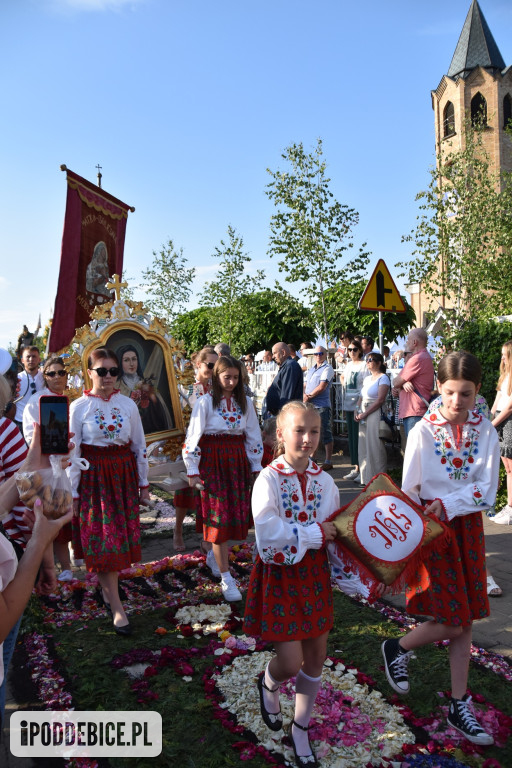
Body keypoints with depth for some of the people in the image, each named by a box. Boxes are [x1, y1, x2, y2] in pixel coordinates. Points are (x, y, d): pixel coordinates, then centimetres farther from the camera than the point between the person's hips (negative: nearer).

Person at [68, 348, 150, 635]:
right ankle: (117, 608, 7)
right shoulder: (78, 407, -6)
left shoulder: (128, 404, 1)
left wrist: (144, 484, 7)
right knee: (103, 539, 1)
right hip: (94, 477, -2)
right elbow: (72, 453, -4)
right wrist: (72, 492, -4)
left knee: (121, 536, 9)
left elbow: (140, 447, 6)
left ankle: (108, 587, 32)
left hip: (124, 476, 3)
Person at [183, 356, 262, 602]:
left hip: (237, 461, 5)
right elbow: (193, 437, -7)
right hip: (212, 462, -4)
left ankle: (216, 554, 32)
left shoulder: (244, 403, 5)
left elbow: (253, 437, 11)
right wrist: (192, 470, -7)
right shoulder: (205, 402, -8)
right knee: (219, 516, -3)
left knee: (237, 513, 7)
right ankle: (226, 578, 1)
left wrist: (256, 466, 10)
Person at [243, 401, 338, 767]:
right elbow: (268, 533, -29)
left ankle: (301, 728, 38)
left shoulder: (323, 480, -1)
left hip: (315, 573, 5)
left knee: (316, 655, 13)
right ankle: (269, 683, 34)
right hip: (279, 575, -5)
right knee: (290, 662, -5)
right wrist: (315, 533, -25)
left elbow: (335, 533, 6)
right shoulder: (268, 480, -17)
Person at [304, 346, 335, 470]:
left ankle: (328, 462, 2)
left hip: (322, 406, -7)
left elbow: (321, 387, -14)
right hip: (309, 406, 7)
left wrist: (309, 397, -9)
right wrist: (304, 395, -4)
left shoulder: (327, 368, -6)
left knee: (325, 433, -3)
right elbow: (305, 386, 17)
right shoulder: (311, 369, 18)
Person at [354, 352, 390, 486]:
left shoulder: (383, 378, -5)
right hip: (363, 416, 8)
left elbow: (380, 400, -14)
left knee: (374, 447, -7)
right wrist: (357, 412, 3)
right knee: (363, 447, 9)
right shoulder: (367, 378, 19)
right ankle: (366, 478, 16)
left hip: (375, 414, -8)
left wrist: (364, 414, -15)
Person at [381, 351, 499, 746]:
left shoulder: (486, 432, -3)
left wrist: (447, 504, -19)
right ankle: (397, 648, 26)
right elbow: (409, 491, -8)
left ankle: (460, 706, 27)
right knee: (451, 622, -2)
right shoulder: (423, 431, -11)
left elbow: (486, 492, -7)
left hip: (468, 526, 4)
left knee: (464, 620, 11)